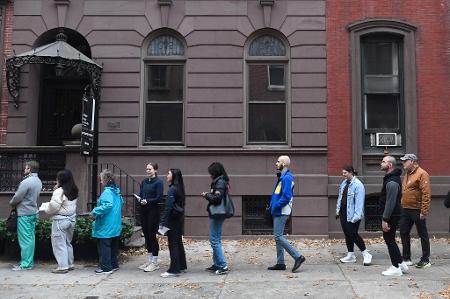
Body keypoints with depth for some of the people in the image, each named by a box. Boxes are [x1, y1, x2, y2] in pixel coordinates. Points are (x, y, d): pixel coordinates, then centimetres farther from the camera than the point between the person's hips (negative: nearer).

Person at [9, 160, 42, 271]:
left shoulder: (26, 182, -19)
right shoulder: (38, 181, 9)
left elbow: (17, 198, -15)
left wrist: (11, 203, 7)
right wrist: (15, 203, 11)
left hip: (25, 214, -9)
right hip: (33, 212, 9)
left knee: (25, 239, -4)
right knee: (30, 238, 13)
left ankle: (26, 264, 1)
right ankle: (29, 261, 19)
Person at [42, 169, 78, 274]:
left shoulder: (59, 191, -16)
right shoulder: (74, 191, 8)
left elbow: (54, 207, -17)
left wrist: (44, 208, 3)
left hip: (60, 220, -8)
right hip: (71, 219, 8)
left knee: (59, 244, 0)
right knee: (68, 242, 19)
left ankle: (63, 266, 1)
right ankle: (70, 264, 25)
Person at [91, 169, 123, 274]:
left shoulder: (107, 192, -19)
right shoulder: (116, 191, 10)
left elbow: (107, 205, -30)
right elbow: (121, 202, 21)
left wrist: (95, 211, -21)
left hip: (106, 227, -9)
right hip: (115, 226, 10)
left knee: (104, 246, -1)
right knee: (113, 246, 17)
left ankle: (106, 267, 3)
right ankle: (114, 264, 25)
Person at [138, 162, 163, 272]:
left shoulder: (158, 182, -7)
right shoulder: (144, 182, 12)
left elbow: (159, 198, -12)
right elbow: (141, 194, 14)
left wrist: (147, 201, -21)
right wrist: (140, 200, -7)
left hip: (153, 211, -6)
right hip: (144, 211, 6)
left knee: (152, 235, -3)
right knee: (146, 234, 11)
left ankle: (154, 262, 6)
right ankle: (149, 260, 22)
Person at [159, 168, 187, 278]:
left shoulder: (172, 189, -16)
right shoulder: (179, 188, 10)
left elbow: (168, 207, -18)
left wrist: (162, 222, -15)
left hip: (172, 219, -9)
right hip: (179, 218, 9)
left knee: (173, 244, -4)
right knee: (178, 242, 16)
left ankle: (174, 270, -1)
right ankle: (182, 266, 25)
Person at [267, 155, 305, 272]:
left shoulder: (287, 178, -17)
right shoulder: (282, 177, 15)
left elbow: (286, 197, -24)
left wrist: (275, 206, -18)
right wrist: (272, 205, 10)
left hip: (281, 212, -10)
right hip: (278, 212, 10)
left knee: (278, 237, -10)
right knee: (278, 237, 13)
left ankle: (298, 257, -6)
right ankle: (280, 263, 19)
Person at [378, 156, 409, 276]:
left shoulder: (392, 182, -21)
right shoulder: (390, 178, 13)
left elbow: (390, 202, -24)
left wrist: (385, 219, -24)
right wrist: (385, 217, 22)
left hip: (391, 216, -10)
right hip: (391, 215, 10)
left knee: (389, 240, -2)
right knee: (389, 239, 17)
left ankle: (396, 268, 5)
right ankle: (401, 264, 25)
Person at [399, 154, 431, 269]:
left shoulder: (421, 174, -12)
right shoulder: (407, 174, 15)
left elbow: (426, 194, -18)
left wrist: (424, 211, -21)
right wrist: (402, 205, 16)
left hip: (417, 210, -9)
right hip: (406, 210, 9)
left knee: (423, 234, 3)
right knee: (404, 233, 10)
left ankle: (425, 260, 12)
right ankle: (406, 258, 20)